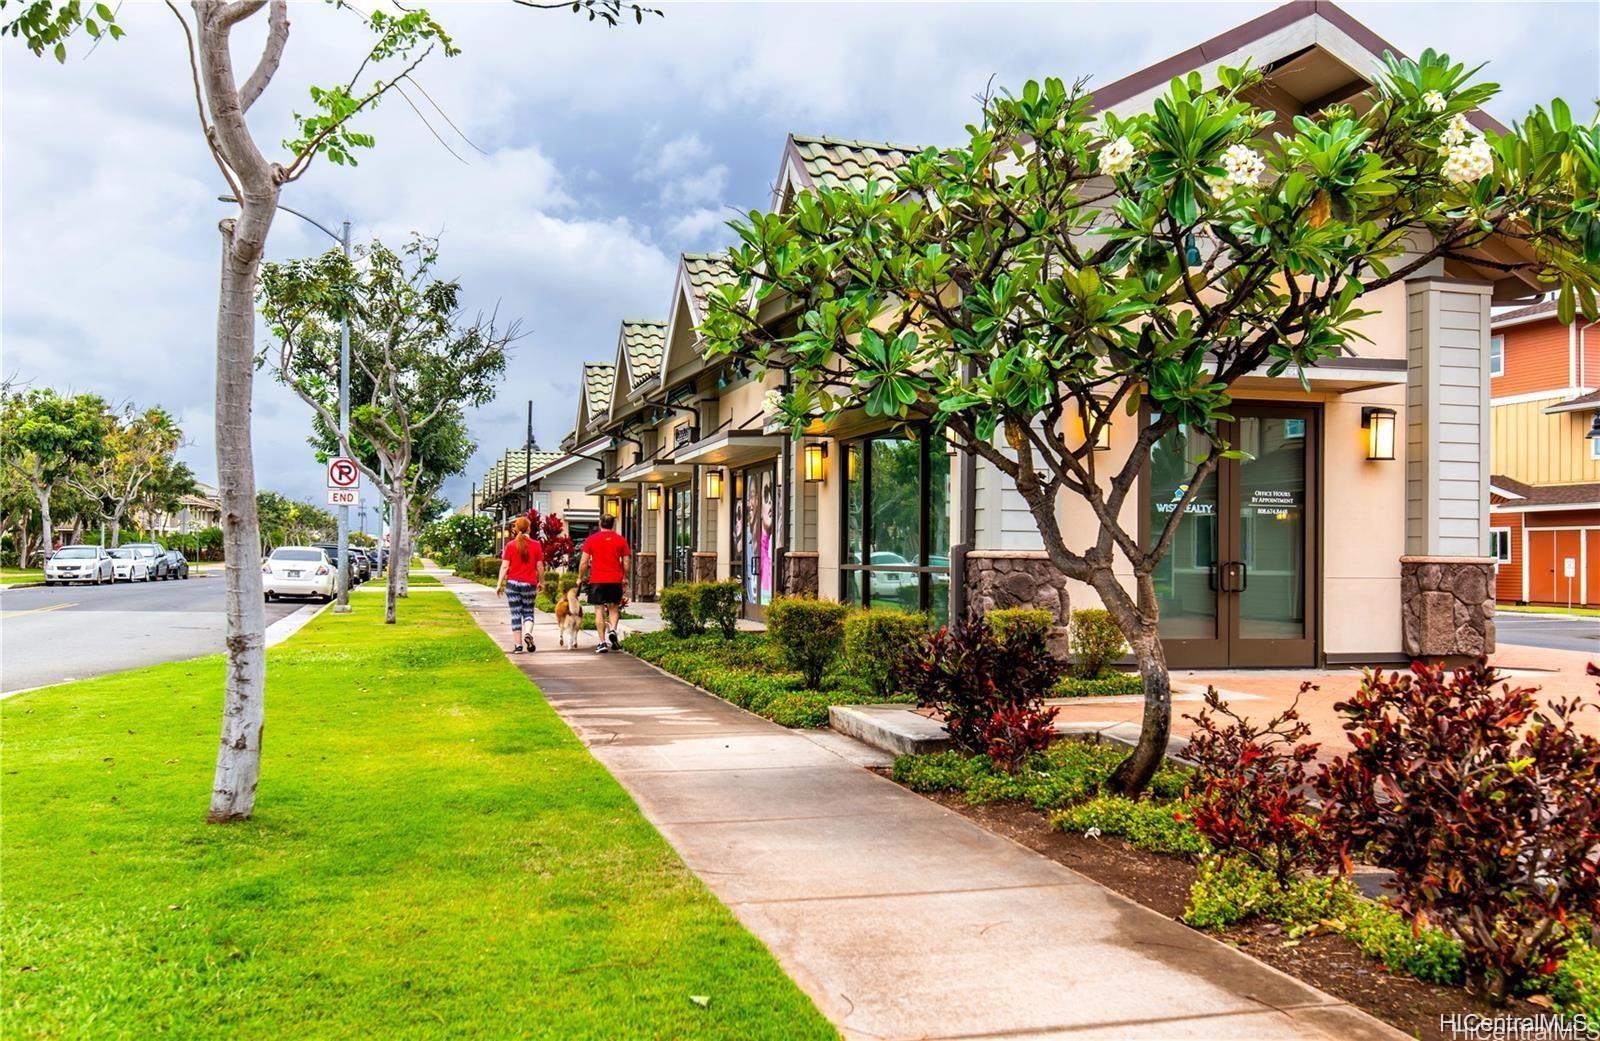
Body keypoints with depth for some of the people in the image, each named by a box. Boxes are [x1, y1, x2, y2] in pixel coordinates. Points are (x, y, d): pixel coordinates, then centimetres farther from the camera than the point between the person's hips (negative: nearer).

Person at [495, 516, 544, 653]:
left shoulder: (510, 545, -2)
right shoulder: (536, 545, -1)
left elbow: (504, 566, -5)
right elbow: (540, 567, 1)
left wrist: (499, 584, 0)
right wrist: (540, 582, 15)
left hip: (512, 582, 0)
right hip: (529, 584, 0)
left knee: (516, 613, 5)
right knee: (528, 612, 12)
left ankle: (518, 644, 4)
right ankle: (528, 633, -16)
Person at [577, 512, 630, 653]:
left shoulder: (591, 539, 2)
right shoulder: (621, 540, 4)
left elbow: (584, 562, 1)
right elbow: (626, 563, 5)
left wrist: (580, 578, 14)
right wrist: (625, 577, 20)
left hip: (597, 580, -1)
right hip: (615, 580, 1)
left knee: (599, 610, 3)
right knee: (614, 608, 16)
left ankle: (602, 643, 0)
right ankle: (612, 629, -10)